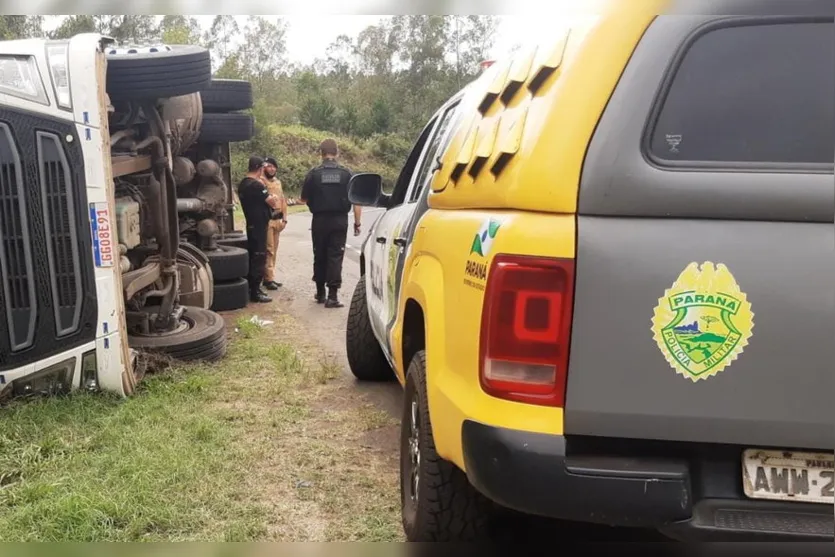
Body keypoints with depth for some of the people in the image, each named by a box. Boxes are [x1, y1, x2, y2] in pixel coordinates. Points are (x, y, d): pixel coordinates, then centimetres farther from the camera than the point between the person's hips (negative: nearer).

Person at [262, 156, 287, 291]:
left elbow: (283, 200, 18)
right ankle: (269, 278, -5)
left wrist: (284, 218, 13)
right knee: (269, 249, -8)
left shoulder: (278, 181, 17)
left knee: (274, 249, 10)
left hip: (278, 219, 7)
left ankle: (269, 277, 17)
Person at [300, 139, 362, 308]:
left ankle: (320, 292, 24)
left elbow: (304, 199, 2)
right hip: (339, 220, 0)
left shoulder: (314, 173, -4)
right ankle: (332, 295, -6)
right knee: (335, 256, 1)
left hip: (320, 220, 1)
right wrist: (357, 223, 2)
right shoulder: (346, 173, -2)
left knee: (319, 256, 14)